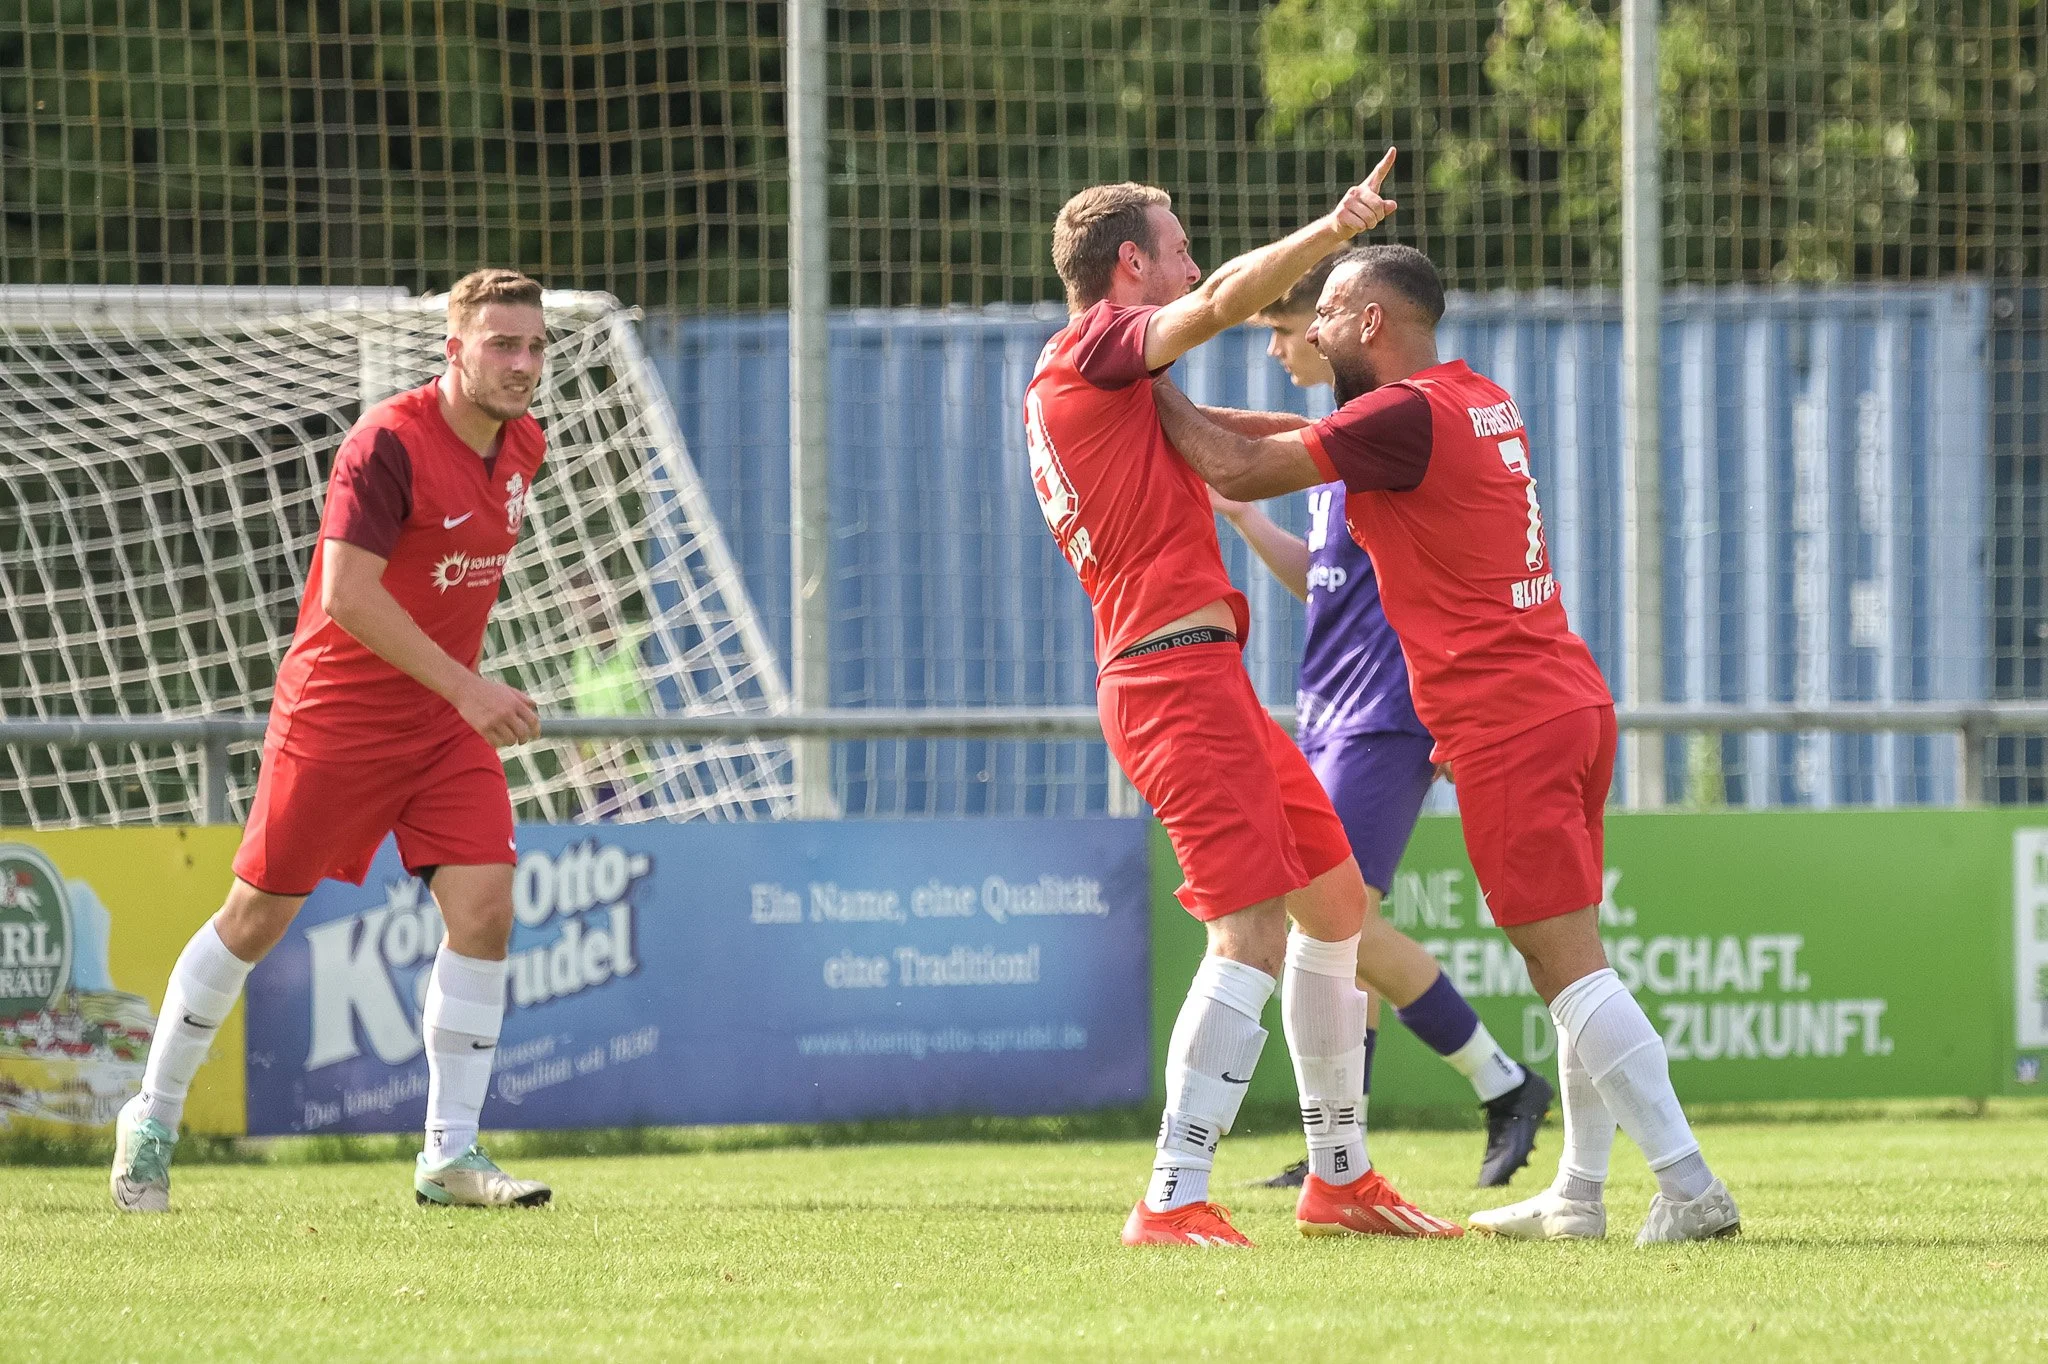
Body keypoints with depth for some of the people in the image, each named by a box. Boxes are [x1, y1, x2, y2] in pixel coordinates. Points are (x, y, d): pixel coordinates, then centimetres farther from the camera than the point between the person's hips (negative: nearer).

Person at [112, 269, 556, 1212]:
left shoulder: (522, 446, 3)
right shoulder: (386, 444, -21)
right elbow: (346, 593, -28)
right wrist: (464, 687, -30)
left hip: (451, 717, 6)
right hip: (337, 713, -6)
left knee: (483, 910, -9)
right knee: (258, 917, 3)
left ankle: (450, 1154, -4)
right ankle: (153, 1119, 21)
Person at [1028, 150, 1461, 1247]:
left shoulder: (1063, 392, 23)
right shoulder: (1094, 345, -5)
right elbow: (1224, 301, -21)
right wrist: (1338, 227, -17)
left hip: (1207, 680, 11)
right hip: (1175, 672, -11)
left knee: (1336, 900, 18)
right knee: (1253, 930, -17)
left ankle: (1337, 1177, 25)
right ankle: (1172, 1204, -20)